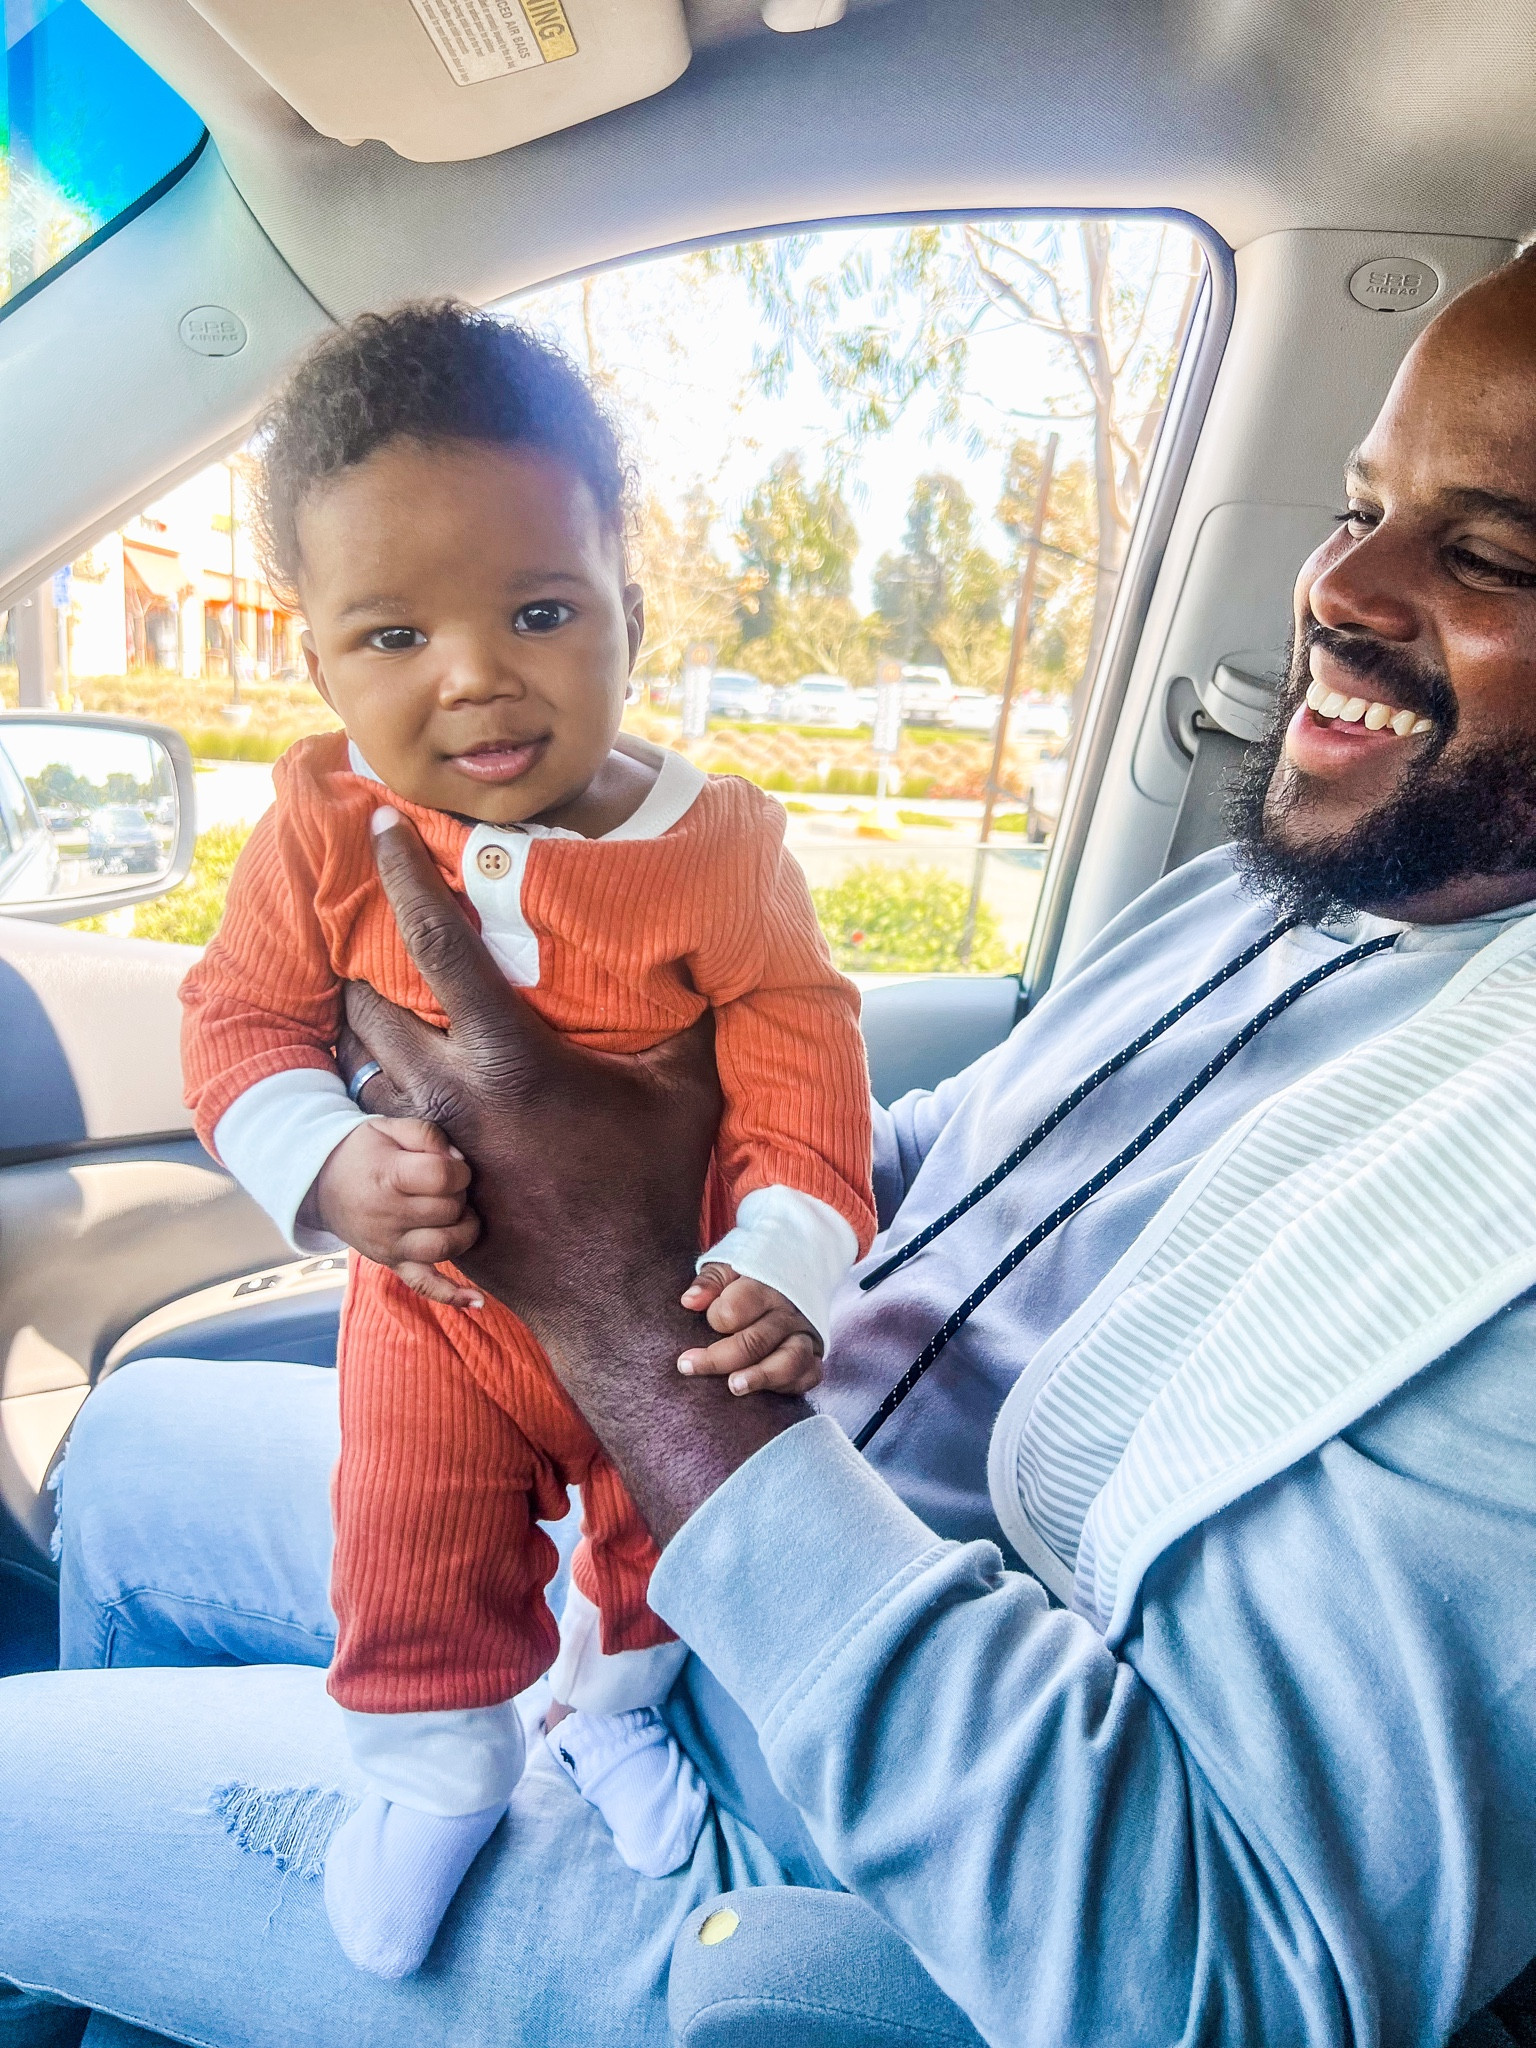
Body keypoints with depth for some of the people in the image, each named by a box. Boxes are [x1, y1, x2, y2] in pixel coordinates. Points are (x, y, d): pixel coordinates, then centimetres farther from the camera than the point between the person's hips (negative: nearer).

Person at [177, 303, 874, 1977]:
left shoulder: (721, 844, -20)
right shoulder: (325, 829, -15)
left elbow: (797, 1069, -17)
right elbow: (239, 1023, -8)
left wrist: (785, 1261, -26)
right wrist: (330, 1167, -26)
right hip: (437, 1303, 0)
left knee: (670, 1529, 20)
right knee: (413, 1557, 12)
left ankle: (612, 1701, 53)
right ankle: (438, 1763, 43)